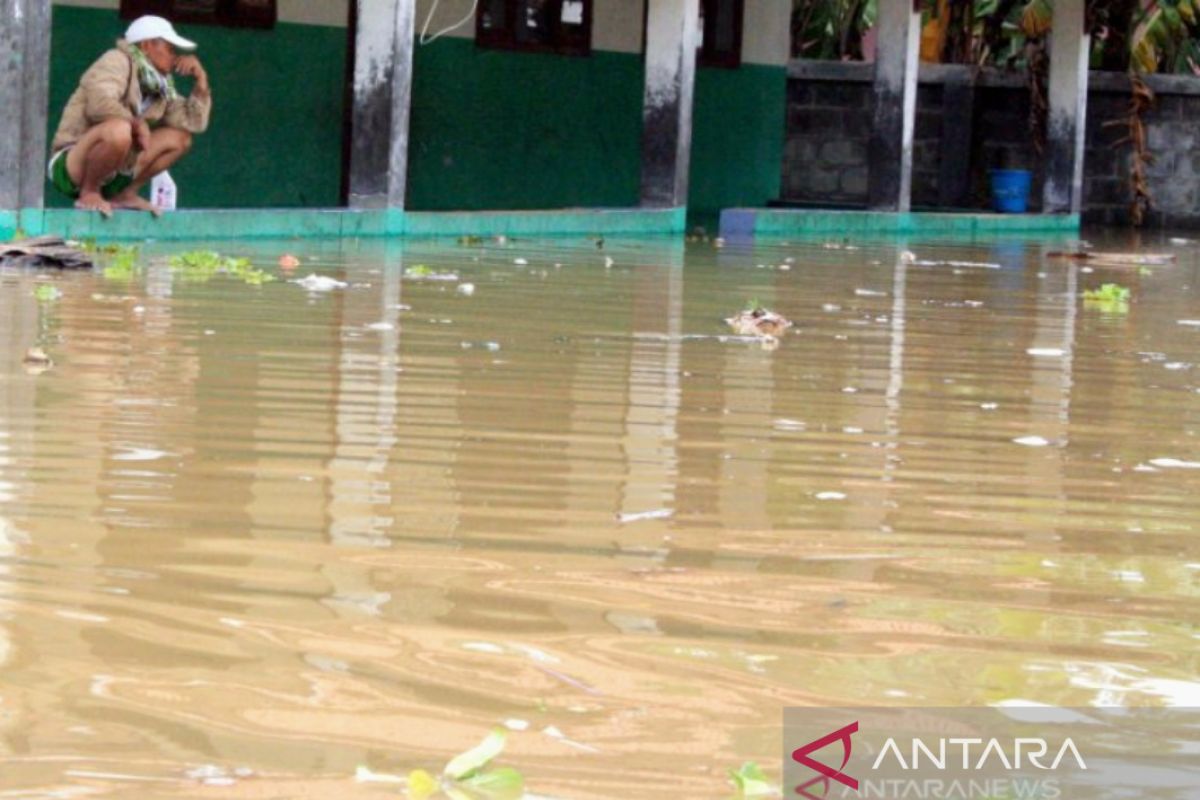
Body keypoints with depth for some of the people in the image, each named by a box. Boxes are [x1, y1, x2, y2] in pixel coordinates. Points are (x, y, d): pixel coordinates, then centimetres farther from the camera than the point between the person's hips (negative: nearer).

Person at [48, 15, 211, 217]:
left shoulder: (160, 85, 13)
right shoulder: (118, 61, -10)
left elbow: (194, 123, 10)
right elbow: (100, 104, -28)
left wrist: (201, 79, 2)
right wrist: (137, 124, -19)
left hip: (114, 173, 9)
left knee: (179, 138, 7)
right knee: (119, 129, -38)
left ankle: (126, 194, 6)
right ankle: (89, 194, -17)